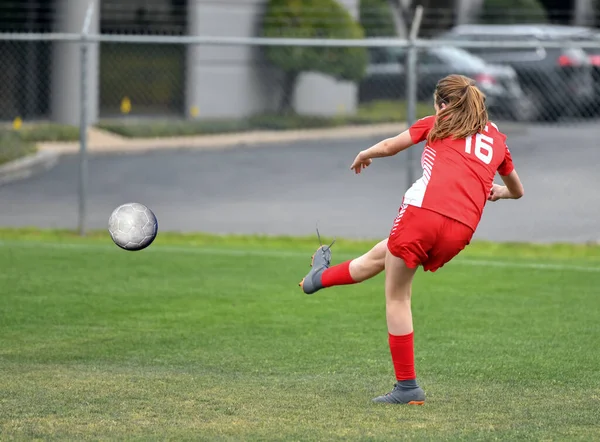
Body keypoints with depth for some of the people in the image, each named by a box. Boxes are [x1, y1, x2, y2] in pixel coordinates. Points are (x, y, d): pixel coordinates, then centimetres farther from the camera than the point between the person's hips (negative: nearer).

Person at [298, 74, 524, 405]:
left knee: (397, 297, 13)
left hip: (425, 210, -5)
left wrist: (364, 155, 37)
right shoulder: (496, 139, 25)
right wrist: (495, 192, 61)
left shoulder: (437, 123, 14)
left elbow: (389, 147, 16)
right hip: (462, 229, 5)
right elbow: (517, 191, 38)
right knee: (380, 255, 29)